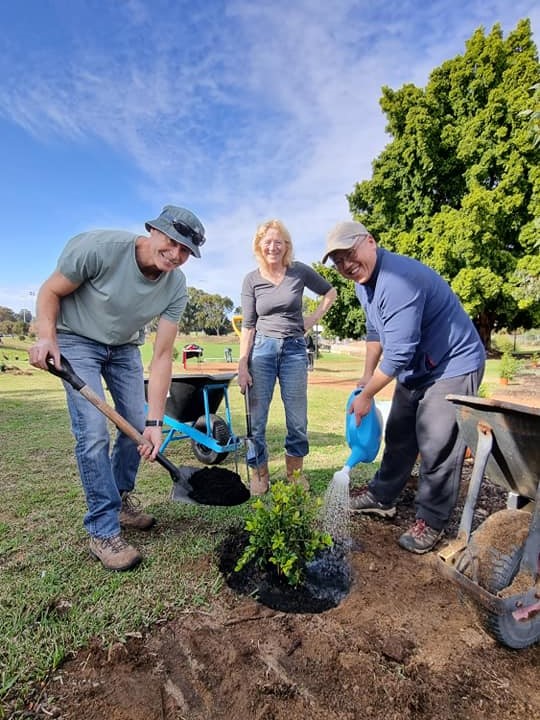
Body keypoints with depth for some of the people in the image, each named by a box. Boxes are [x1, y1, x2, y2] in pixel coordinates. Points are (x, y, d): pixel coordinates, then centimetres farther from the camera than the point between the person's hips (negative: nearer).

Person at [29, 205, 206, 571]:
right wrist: (46, 336, -31)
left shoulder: (176, 287, -18)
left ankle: (121, 499, 30)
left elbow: (162, 355, -20)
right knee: (94, 433, -15)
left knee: (137, 426, 3)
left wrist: (155, 421, -23)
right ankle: (103, 531, 2)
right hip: (77, 340, -4)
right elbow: (50, 291, -13)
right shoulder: (98, 246, -28)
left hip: (124, 347, 4)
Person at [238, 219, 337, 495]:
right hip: (262, 349, 0)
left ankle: (295, 471, 25)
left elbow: (330, 292, 16)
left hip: (295, 349, 1)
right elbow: (248, 326, 1)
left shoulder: (300, 271, 2)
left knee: (298, 420, 6)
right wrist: (242, 364, -6)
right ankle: (259, 473, 18)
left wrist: (313, 319, 5)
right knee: (256, 419, 1)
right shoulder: (251, 280, 2)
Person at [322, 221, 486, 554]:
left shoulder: (398, 280, -31)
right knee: (399, 437, 17)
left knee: (437, 448, -3)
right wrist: (367, 376, 12)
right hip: (415, 369, 9)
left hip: (453, 367, -9)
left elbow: (398, 352, -31)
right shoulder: (364, 282, 1)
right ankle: (382, 497, 33)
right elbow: (375, 331, 14)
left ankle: (432, 521, 17)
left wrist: (366, 395, -20)